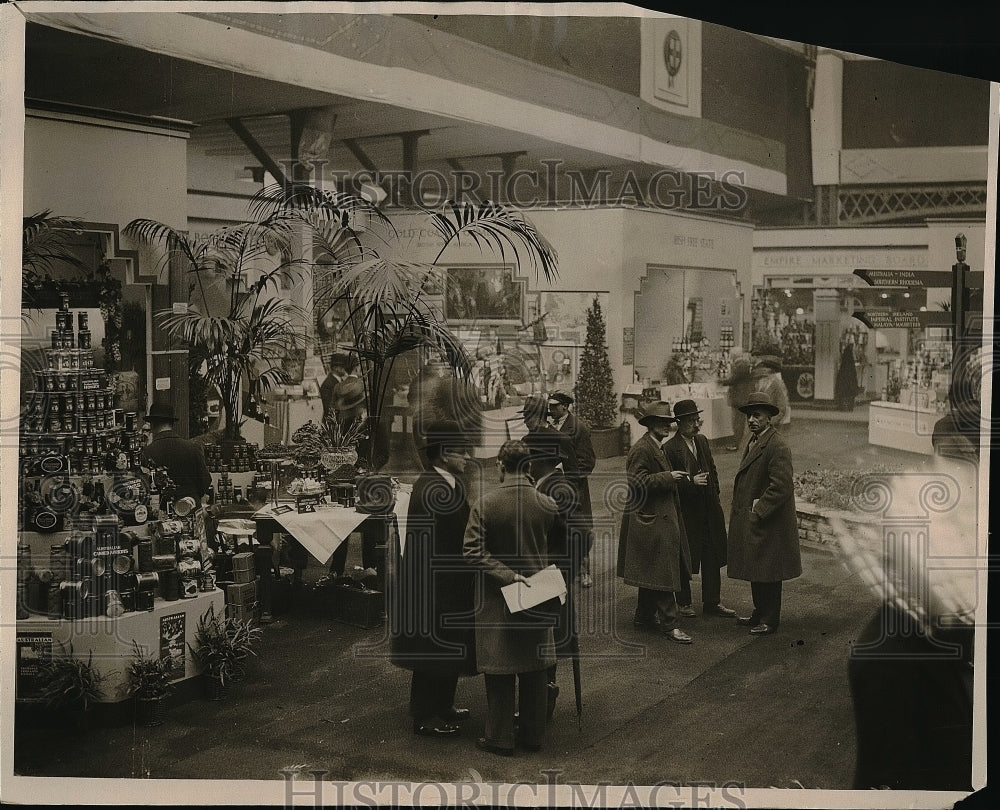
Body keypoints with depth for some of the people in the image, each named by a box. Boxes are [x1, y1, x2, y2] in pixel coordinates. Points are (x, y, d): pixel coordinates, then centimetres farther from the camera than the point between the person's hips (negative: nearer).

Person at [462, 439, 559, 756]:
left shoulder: (485, 504, -15)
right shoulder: (547, 505, -7)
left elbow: (473, 551, -17)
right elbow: (553, 549, 6)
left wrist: (506, 575, -15)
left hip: (496, 599, -2)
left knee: (499, 670, 7)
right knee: (534, 668, 13)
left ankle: (500, 738, 14)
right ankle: (533, 734, 22)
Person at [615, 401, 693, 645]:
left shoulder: (657, 448, 16)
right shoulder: (641, 449, -16)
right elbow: (637, 483, -23)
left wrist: (675, 478, 15)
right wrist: (668, 477, -23)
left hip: (660, 519, 11)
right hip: (652, 521, -11)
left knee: (652, 571, 16)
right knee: (662, 572, -8)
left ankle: (644, 616, 26)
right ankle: (669, 624, -4)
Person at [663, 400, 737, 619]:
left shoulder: (702, 441, 9)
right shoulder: (670, 448, -13)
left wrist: (715, 497, 13)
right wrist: (691, 482, -25)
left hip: (709, 510, 6)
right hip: (685, 512, -6)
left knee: (712, 557, 9)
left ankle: (712, 602, 18)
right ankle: (683, 602, 21)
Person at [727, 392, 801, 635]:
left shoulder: (777, 447, -19)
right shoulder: (753, 442, 12)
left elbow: (781, 487, -23)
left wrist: (757, 513, -19)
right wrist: (746, 513, 12)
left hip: (768, 524, -9)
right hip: (751, 521, 9)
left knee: (767, 573, 2)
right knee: (756, 571, 17)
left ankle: (770, 620, 13)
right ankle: (760, 613, 30)